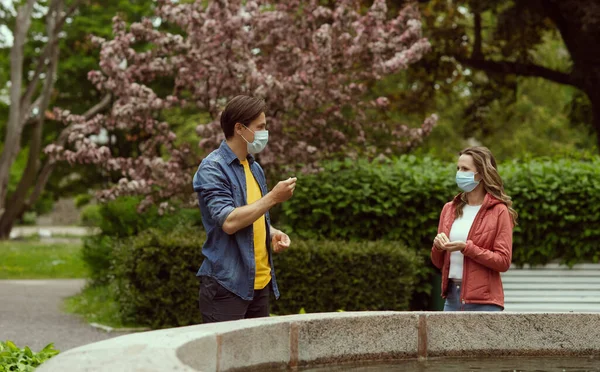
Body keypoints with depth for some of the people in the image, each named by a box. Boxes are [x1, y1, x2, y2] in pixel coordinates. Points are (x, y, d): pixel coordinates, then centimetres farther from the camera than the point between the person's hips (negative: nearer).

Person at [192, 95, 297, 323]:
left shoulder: (255, 168, 14)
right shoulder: (212, 169, -11)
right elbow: (229, 222, -22)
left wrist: (273, 233, 4)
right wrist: (273, 198, -18)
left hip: (260, 283, 8)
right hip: (226, 284, -8)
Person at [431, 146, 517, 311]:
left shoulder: (499, 211, -4)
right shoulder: (449, 209, 12)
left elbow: (503, 261, -10)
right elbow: (438, 262, 17)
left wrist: (466, 248, -18)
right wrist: (438, 246, -5)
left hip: (483, 301, -5)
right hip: (452, 296, 5)